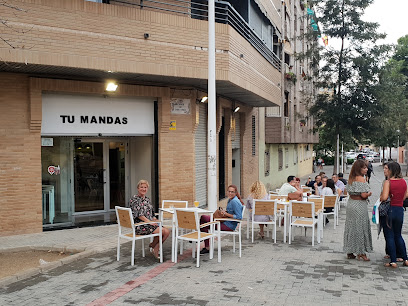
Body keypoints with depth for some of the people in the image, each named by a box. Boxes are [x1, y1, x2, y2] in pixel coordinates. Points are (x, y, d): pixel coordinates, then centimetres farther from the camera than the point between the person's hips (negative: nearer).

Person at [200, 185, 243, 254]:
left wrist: (226, 214, -18)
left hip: (229, 225, -10)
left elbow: (239, 217, -23)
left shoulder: (234, 202, -19)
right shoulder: (230, 200, 11)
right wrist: (224, 211, 4)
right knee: (203, 217, 4)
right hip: (225, 222, 10)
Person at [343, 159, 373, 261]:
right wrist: (369, 193, 0)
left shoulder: (351, 178, 8)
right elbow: (364, 195, -21)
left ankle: (349, 252, 18)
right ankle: (361, 253, 8)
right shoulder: (361, 179, -16)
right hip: (359, 205, -8)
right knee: (360, 228, 1)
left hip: (351, 203, 8)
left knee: (350, 227, 11)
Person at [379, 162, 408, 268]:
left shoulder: (388, 182, -15)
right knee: (398, 236, 20)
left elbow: (384, 197, -24)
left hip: (388, 210, -5)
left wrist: (380, 198, -4)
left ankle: (393, 261, 6)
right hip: (399, 210, 5)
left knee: (389, 236, 4)